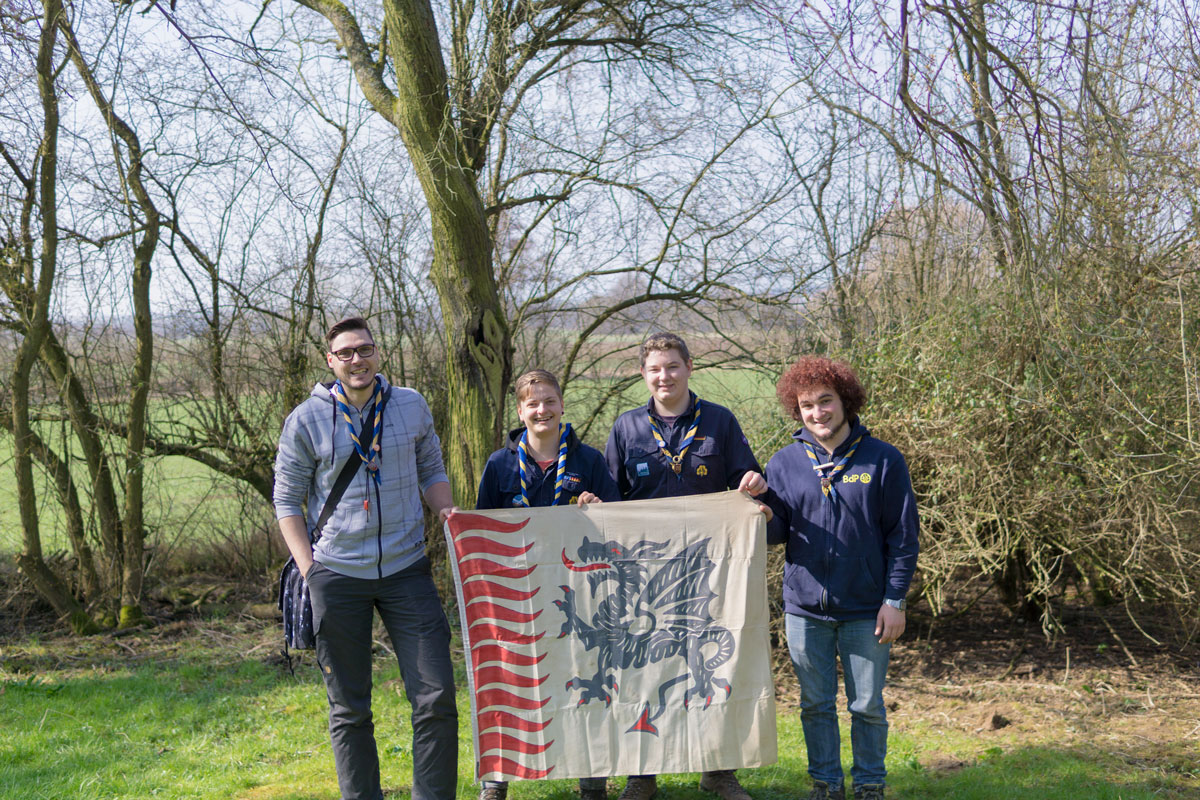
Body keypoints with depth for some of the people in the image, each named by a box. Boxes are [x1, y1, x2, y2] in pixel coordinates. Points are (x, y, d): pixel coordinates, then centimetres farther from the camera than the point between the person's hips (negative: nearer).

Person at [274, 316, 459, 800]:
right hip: (336, 577, -1)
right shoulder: (306, 420, -1)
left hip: (406, 568, 2)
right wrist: (308, 569, -5)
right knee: (349, 708, 9)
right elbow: (288, 499, 4)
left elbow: (431, 469, 17)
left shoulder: (412, 406, 5)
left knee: (436, 696, -2)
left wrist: (445, 510, -3)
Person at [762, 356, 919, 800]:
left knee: (868, 706, 10)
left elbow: (903, 535, -2)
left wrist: (895, 599, -5)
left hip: (866, 610, -2)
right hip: (805, 608, 2)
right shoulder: (784, 464, 3)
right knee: (816, 705, 13)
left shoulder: (883, 460, -3)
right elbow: (776, 532, 3)